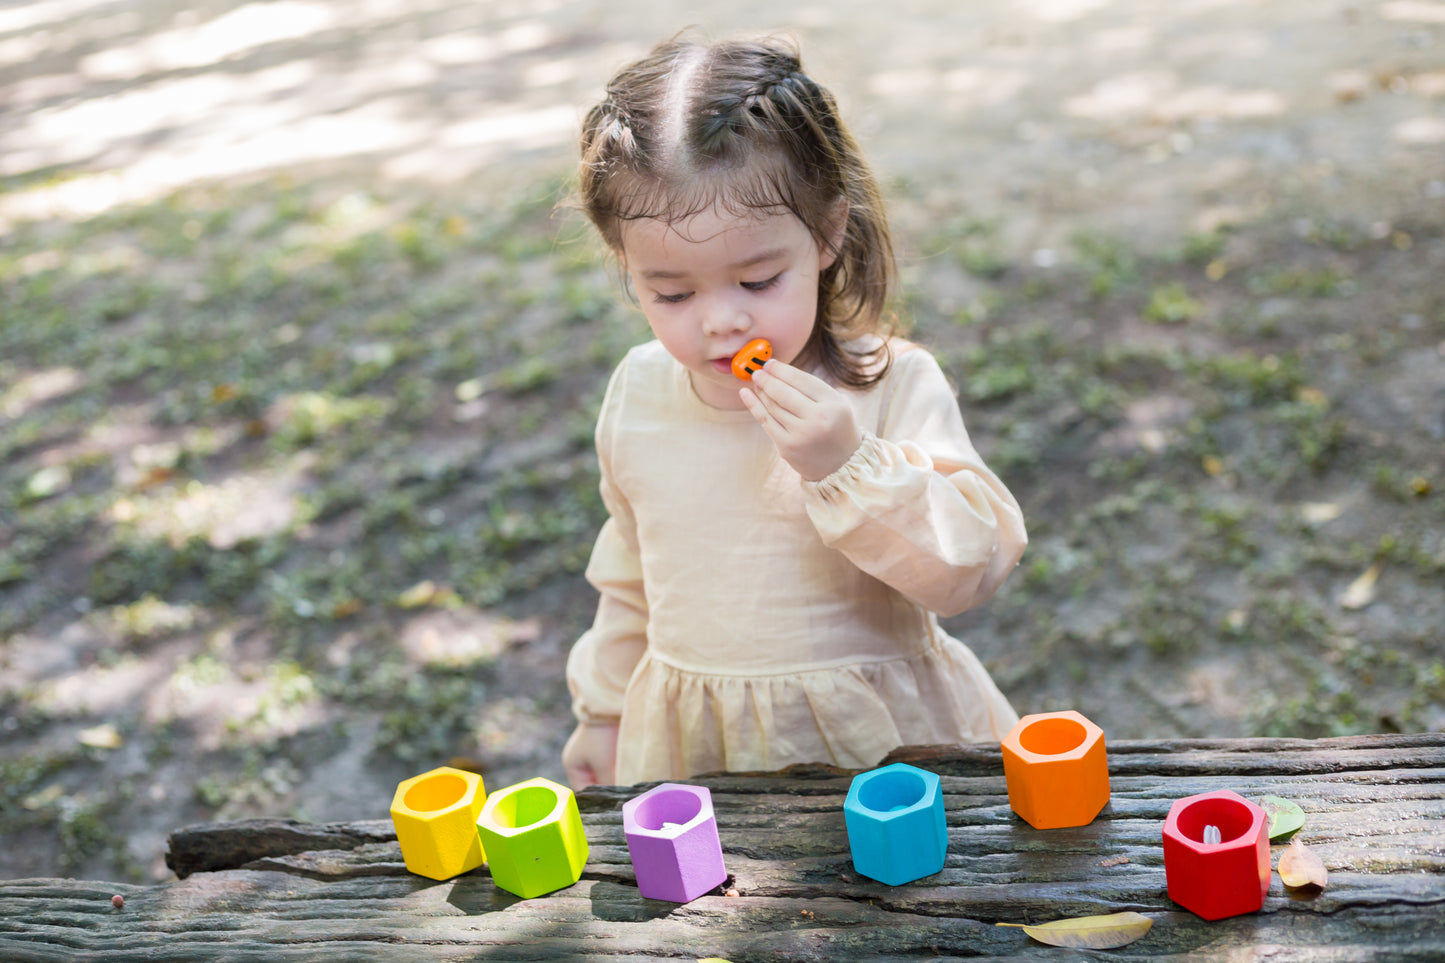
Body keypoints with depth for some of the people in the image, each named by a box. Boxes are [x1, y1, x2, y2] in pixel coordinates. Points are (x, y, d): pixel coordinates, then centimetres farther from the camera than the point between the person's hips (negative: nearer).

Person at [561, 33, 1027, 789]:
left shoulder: (895, 384, -16)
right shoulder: (638, 394, -3)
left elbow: (973, 567, -19)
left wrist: (848, 466, -32)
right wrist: (606, 709, 20)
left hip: (876, 732, -3)